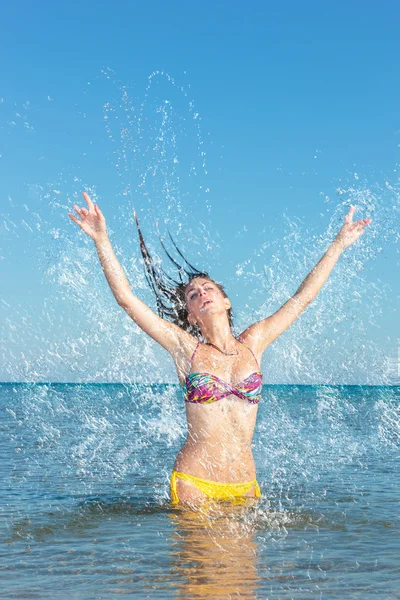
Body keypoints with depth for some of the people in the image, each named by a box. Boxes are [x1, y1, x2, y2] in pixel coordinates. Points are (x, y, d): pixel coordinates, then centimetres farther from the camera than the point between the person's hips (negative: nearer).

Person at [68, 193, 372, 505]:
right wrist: (102, 240, -9)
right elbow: (125, 297, -4)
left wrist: (339, 244, 18)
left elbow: (303, 297, 14)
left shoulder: (252, 343, 7)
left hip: (245, 483, 3)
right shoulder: (185, 348, 0)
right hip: (194, 482, -2)